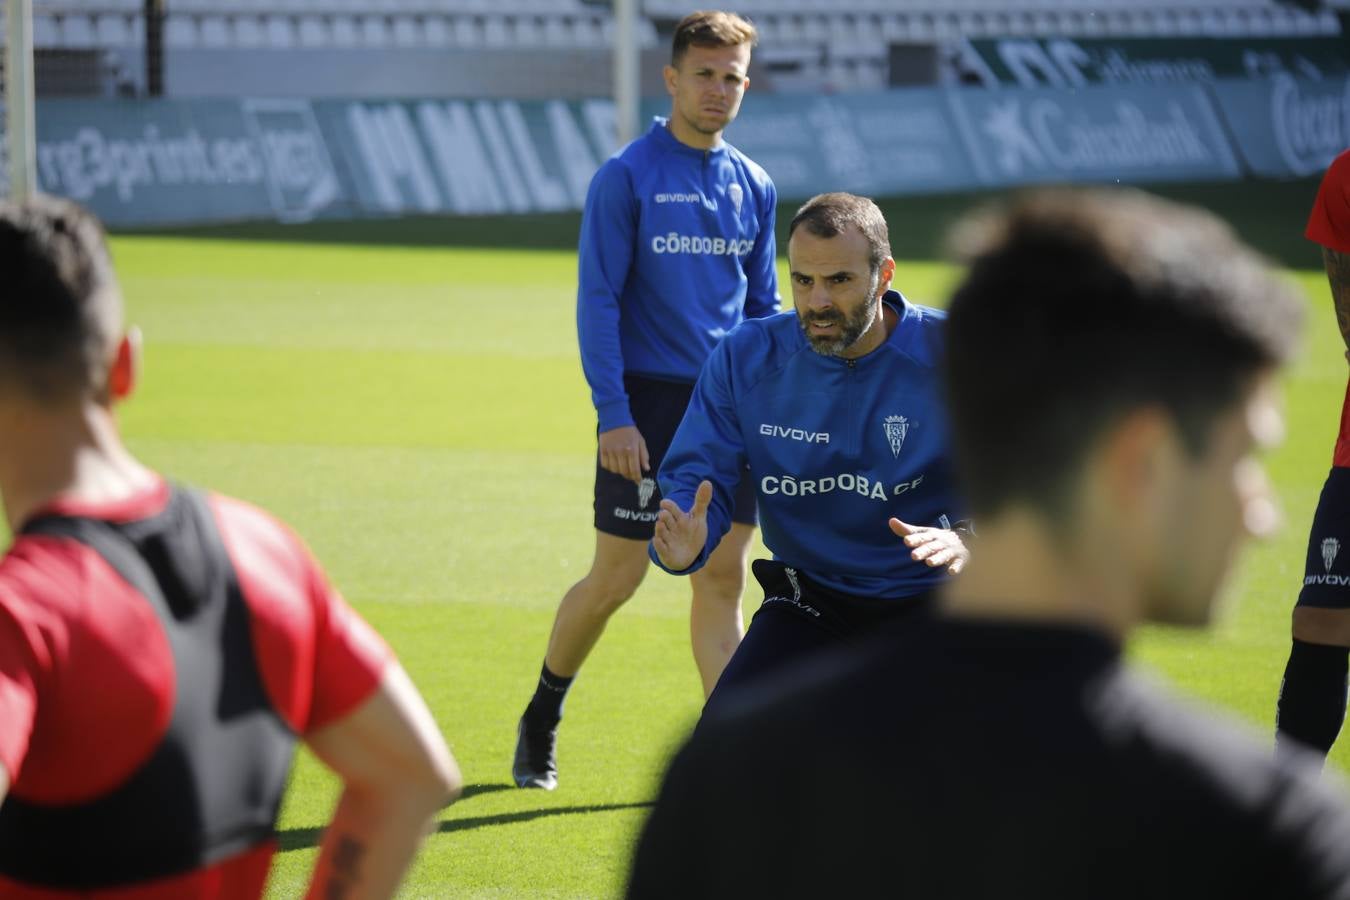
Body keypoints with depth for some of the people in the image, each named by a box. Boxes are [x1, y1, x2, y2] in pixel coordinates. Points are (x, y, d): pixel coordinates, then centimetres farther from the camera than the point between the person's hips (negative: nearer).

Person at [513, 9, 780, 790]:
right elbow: (598, 301, -8)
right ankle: (541, 722, 23)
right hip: (648, 403, -4)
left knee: (722, 578, 2)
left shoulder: (755, 188, 9)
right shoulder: (626, 178, -6)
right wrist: (614, 414, -15)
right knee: (615, 579, 2)